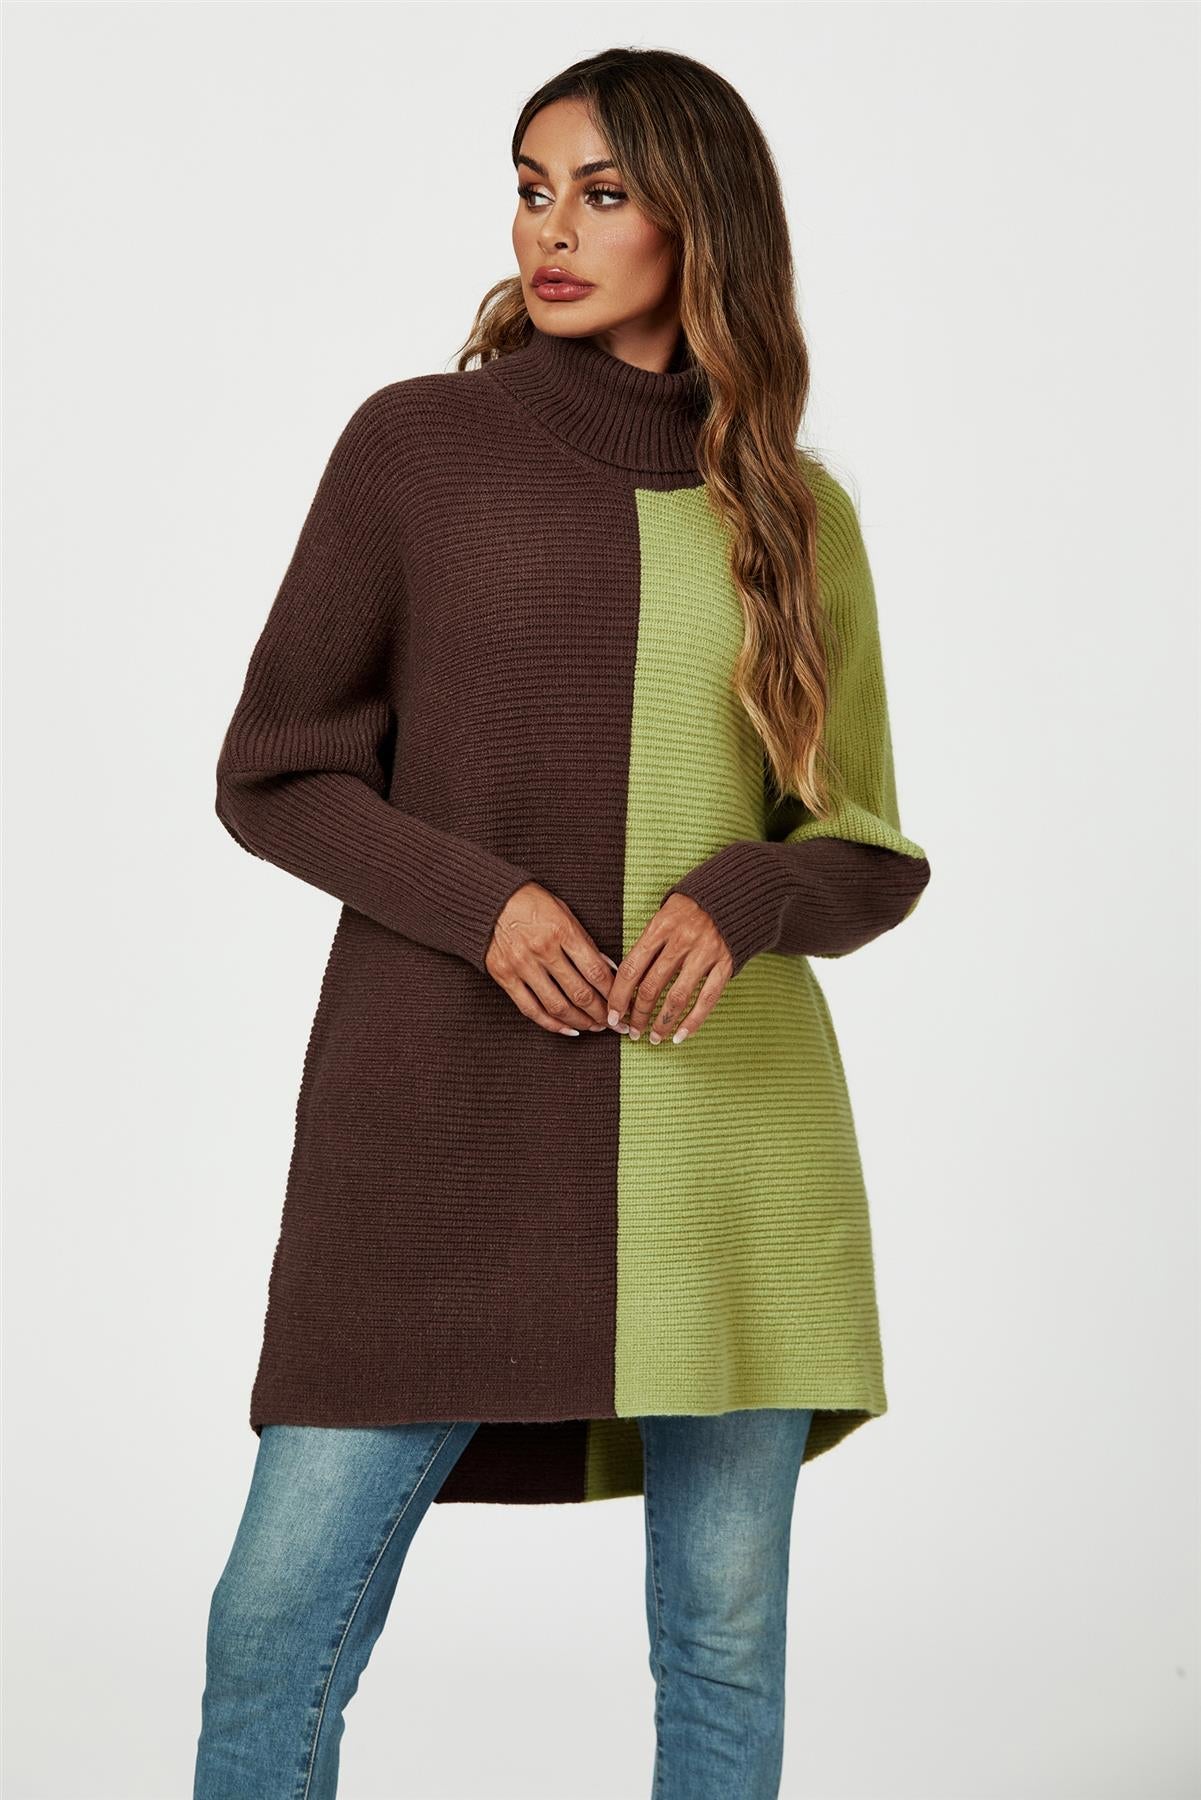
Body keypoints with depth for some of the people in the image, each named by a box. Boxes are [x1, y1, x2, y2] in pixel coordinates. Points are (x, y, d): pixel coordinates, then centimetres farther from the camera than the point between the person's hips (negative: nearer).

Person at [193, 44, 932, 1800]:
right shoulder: (417, 444, 3)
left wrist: (742, 900, -11)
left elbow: (867, 853, 11)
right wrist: (479, 900, -13)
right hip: (445, 1114, -2)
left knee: (726, 1628, 7)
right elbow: (275, 772, 4)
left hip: (726, 1118, 2)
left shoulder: (798, 517, 8)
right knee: (281, 1616, -5)